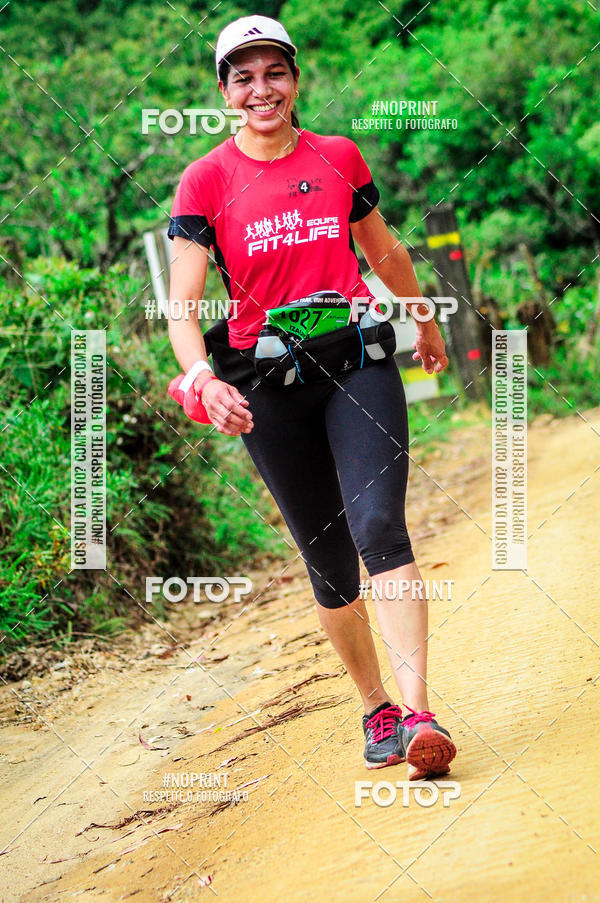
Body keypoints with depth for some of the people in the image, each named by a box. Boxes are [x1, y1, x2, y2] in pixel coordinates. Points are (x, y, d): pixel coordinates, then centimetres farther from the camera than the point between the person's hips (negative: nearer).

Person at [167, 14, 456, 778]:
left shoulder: (341, 158, 6)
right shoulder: (206, 181, -1)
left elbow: (385, 253, 24)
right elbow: (181, 307, -9)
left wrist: (425, 324, 37)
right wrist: (205, 381, -28)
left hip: (358, 362, 0)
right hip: (266, 384, 0)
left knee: (379, 524, -20)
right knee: (328, 559, 5)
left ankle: (417, 715, -24)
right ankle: (375, 709, 23)